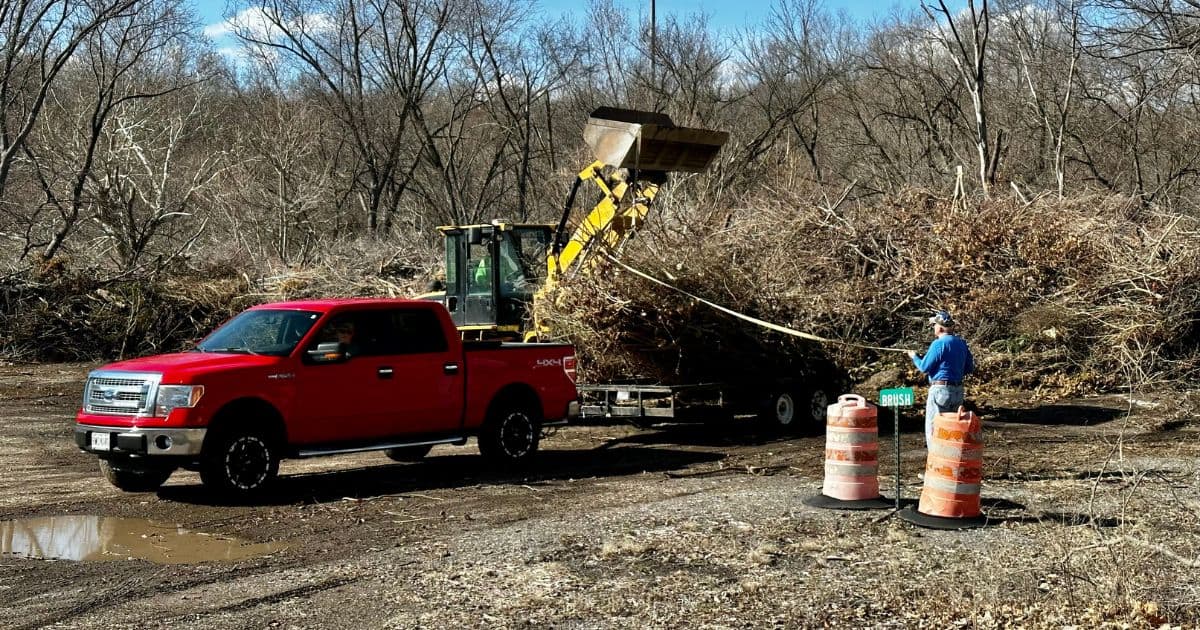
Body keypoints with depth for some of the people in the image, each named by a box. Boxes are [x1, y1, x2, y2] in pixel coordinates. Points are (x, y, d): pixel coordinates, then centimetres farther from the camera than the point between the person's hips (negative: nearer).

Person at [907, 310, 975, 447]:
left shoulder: (938, 344, -14)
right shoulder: (961, 343, 9)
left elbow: (924, 367, -10)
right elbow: (970, 368, 13)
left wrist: (914, 357, 7)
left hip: (940, 389, -8)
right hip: (958, 390, 8)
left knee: (933, 430, -2)